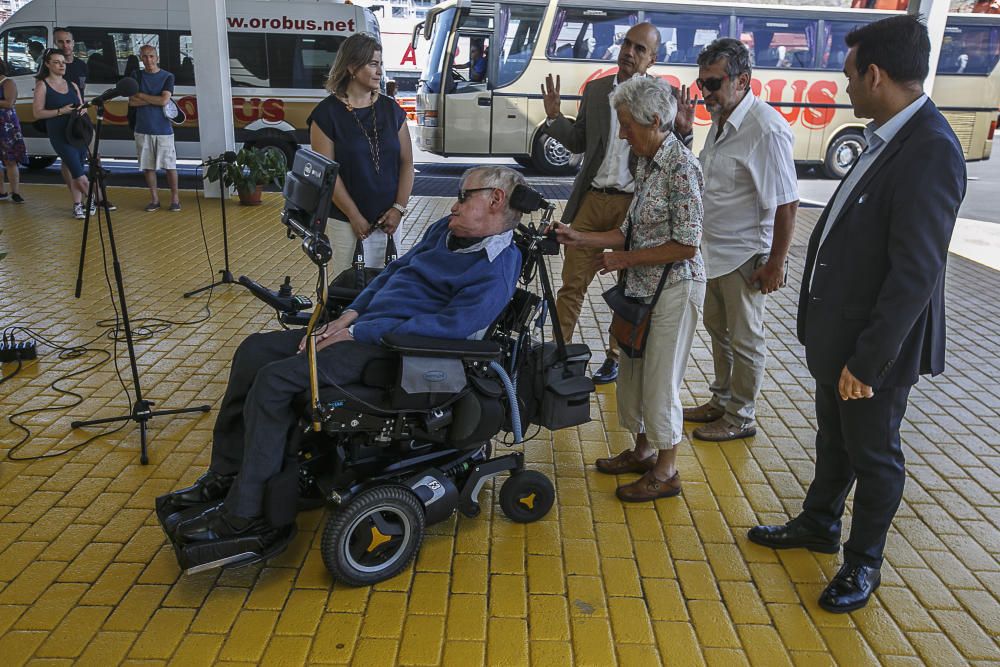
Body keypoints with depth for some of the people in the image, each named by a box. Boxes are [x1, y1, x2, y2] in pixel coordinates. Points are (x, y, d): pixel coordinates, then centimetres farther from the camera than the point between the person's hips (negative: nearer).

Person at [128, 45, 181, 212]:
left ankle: (175, 198, 10)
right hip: (143, 129, 3)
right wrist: (155, 100, -9)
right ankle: (154, 198, 14)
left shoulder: (167, 77, 1)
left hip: (163, 129, -3)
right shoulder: (137, 76, 8)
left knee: (170, 165, -1)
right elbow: (132, 102, -1)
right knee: (148, 166, 5)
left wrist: (141, 95, -5)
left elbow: (164, 100, -12)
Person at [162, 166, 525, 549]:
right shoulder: (447, 229, 14)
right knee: (255, 350, 4)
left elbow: (448, 325, -24)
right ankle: (225, 475, 13)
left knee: (274, 379, -22)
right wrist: (349, 315, 5)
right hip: (361, 326, 10)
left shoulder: (496, 271, -14)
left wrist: (357, 334, -20)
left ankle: (244, 515, -9)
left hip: (392, 349, -10)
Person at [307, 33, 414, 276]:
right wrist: (355, 217, -11)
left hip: (387, 219, 4)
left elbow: (406, 163, 5)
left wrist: (399, 209, -5)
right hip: (344, 220, -3)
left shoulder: (391, 109, 6)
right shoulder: (327, 113, -5)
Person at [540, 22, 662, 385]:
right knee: (572, 283, 2)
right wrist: (554, 117, -2)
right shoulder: (595, 89, 8)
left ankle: (614, 357, 28)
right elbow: (579, 142, 13)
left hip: (634, 205, -2)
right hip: (592, 201, 2)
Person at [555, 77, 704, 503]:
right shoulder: (647, 162, 9)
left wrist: (626, 259, -15)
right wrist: (581, 238, 3)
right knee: (632, 372, 17)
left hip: (674, 288, -9)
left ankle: (666, 472, 19)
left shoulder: (680, 166, -18)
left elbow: (686, 245, -20)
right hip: (643, 287, 9)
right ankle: (643, 451, 35)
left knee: (660, 381, 2)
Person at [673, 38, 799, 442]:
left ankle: (741, 418, 23)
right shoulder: (720, 120, 6)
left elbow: (786, 203, -22)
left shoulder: (766, 129, -22)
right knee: (717, 328, 21)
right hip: (716, 251, 9)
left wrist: (776, 264, -19)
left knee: (745, 340, 6)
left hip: (746, 256, -9)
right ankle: (721, 401, 39)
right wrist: (684, 132, 8)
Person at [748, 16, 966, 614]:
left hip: (876, 343, -8)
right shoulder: (889, 138, 4)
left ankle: (864, 561, 32)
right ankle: (819, 524, 44)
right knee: (833, 437, 23)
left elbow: (916, 274, -26)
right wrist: (826, 329, 13)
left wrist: (868, 360, -22)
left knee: (873, 453, 11)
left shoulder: (931, 151, -24)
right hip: (838, 330, 8)